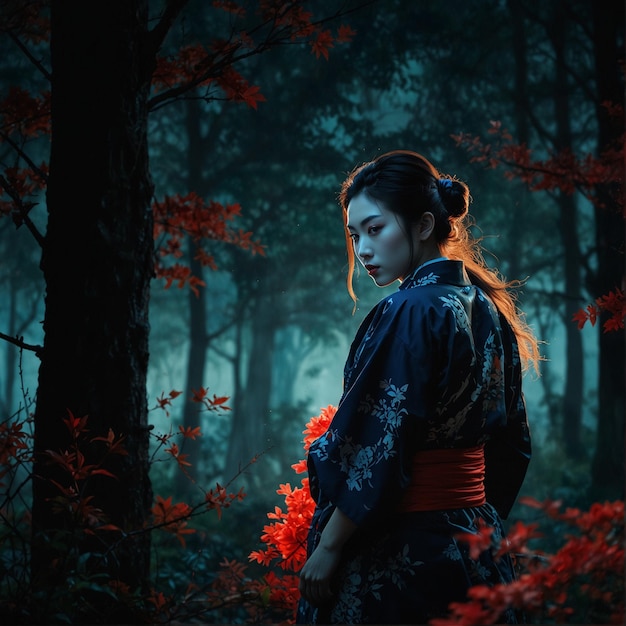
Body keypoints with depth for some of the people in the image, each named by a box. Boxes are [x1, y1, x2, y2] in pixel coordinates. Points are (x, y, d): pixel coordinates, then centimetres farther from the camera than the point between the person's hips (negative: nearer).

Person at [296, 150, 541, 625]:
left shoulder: (410, 314, -17)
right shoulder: (487, 307, 7)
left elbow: (378, 454, -19)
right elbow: (513, 443, 14)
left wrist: (327, 548, -13)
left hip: (399, 555, -8)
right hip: (474, 545, 8)